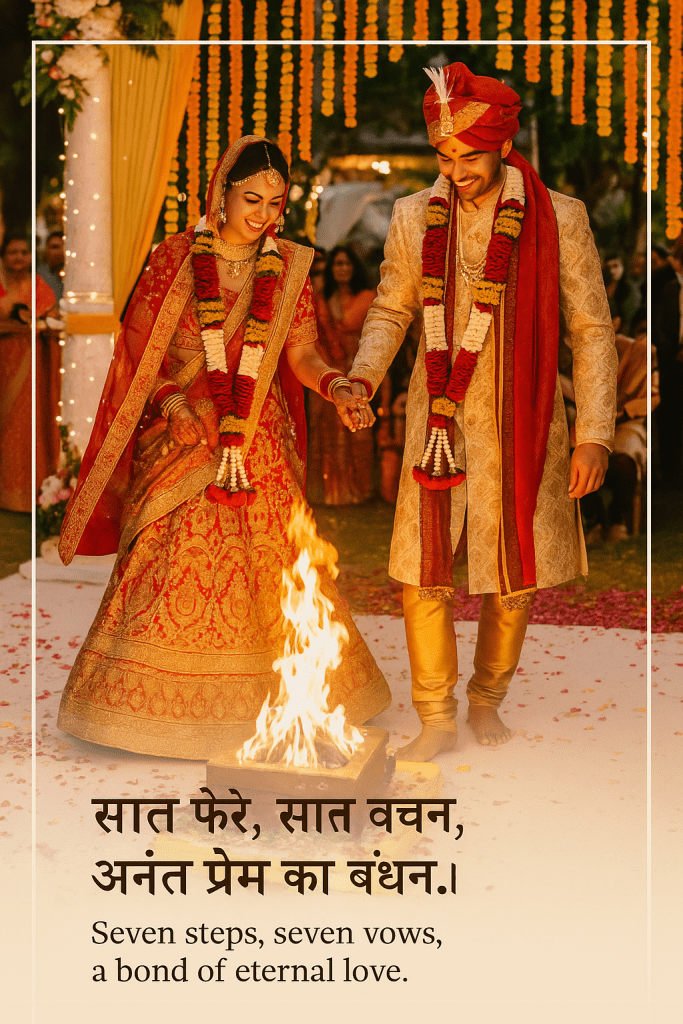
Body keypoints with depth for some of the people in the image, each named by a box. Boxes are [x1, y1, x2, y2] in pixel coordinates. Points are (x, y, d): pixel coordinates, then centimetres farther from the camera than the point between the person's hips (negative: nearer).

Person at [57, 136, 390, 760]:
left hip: (261, 438, 2)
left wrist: (336, 385, -19)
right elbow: (142, 346, 2)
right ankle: (162, 701, 5)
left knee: (271, 557, 2)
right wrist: (171, 400, -14)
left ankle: (271, 699, 15)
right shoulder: (177, 258, 0)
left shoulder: (289, 268, 6)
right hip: (184, 430, -2)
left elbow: (301, 351, 1)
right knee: (174, 563, -6)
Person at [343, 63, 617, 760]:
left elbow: (591, 331, -2)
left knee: (514, 577, 9)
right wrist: (363, 376, -6)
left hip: (522, 422, -1)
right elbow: (391, 310, 13)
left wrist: (594, 435, -7)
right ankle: (437, 721, 14)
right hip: (438, 417, 1)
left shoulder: (560, 220, -6)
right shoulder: (414, 217, 1)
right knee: (423, 574, -2)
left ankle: (486, 700, 32)